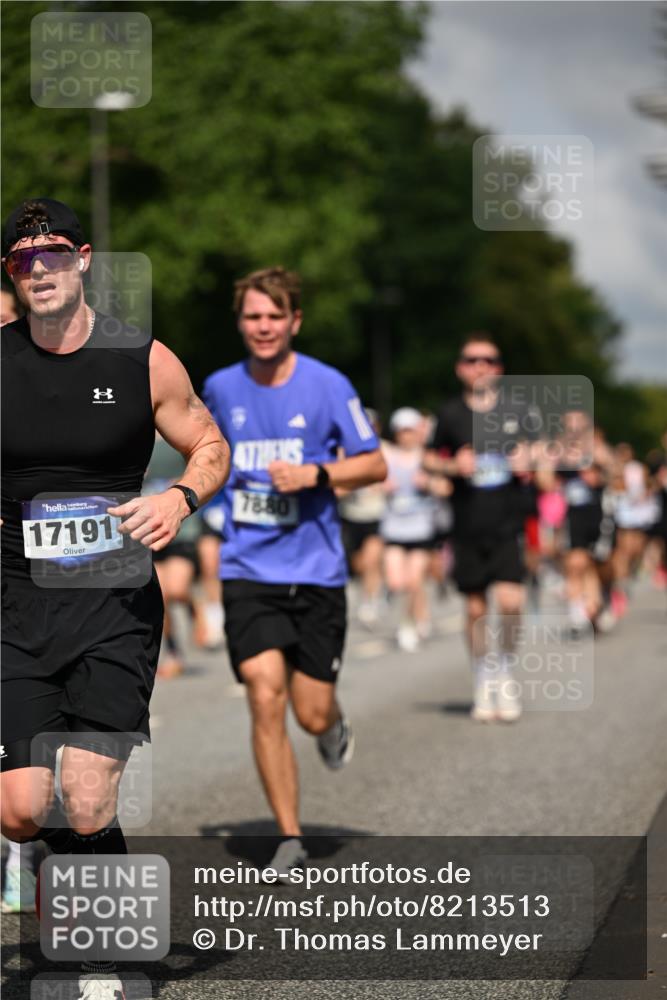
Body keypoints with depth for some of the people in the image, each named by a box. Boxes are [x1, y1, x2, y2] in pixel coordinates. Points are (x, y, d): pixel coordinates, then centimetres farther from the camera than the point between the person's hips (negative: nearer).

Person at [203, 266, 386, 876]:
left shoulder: (328, 385, -4)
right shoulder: (221, 388, 5)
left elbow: (375, 465, -2)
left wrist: (316, 473, -16)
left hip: (316, 571, -1)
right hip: (247, 570, 1)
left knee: (313, 716, 1)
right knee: (265, 695, -16)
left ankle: (334, 722, 41)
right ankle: (290, 838, -4)